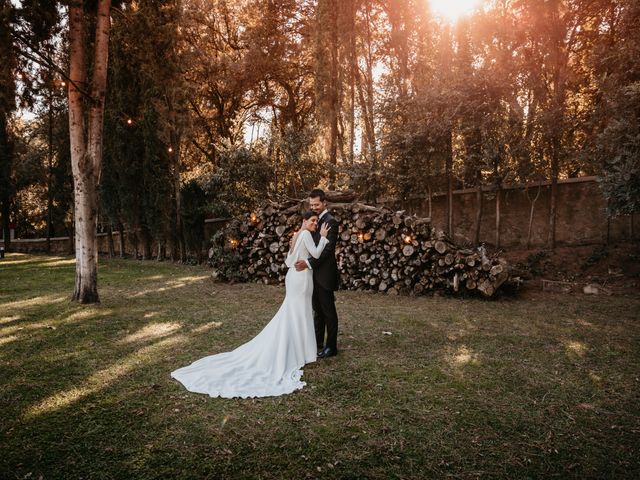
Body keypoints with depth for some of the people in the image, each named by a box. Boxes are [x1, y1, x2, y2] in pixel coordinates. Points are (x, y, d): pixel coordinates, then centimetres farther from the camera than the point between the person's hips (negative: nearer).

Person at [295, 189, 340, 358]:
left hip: (325, 275, -9)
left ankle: (331, 347, 11)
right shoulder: (316, 220, 14)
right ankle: (318, 342, 28)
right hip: (316, 274, 9)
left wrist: (308, 263, -26)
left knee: (328, 311, 1)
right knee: (317, 310, 16)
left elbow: (328, 249, -22)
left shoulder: (330, 221, -14)